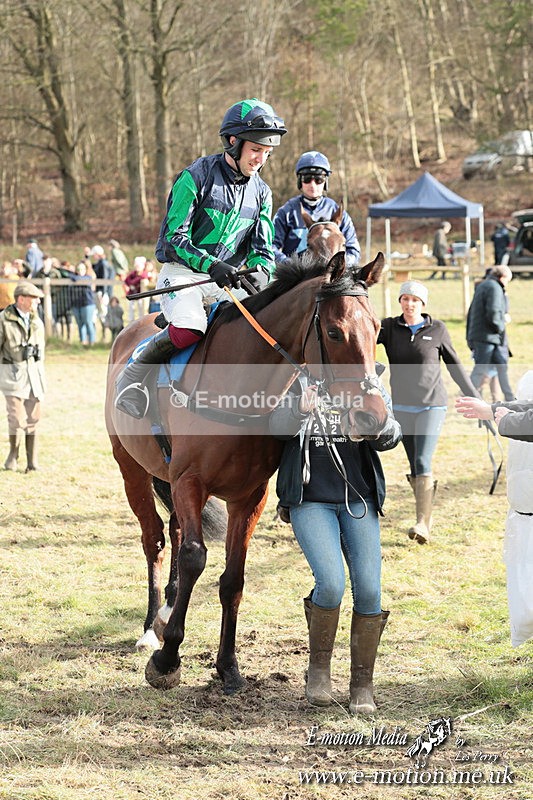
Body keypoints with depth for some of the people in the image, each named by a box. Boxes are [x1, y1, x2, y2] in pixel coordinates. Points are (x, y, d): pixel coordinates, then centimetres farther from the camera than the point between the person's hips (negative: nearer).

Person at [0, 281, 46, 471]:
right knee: (17, 418, -10)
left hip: (34, 373, 5)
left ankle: (32, 463, 10)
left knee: (33, 419, 3)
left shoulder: (37, 322, 10)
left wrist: (42, 377, 16)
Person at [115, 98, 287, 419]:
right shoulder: (197, 176, -10)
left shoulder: (261, 192, 8)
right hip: (183, 273, -6)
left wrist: (261, 272, -17)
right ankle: (132, 377, -12)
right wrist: (211, 265, -28)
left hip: (228, 280, 6)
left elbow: (263, 247, 8)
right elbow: (174, 237, -13)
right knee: (189, 329, -33)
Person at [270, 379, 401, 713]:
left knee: (368, 590, -7)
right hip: (311, 501, -2)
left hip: (359, 500, 2)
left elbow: (390, 437, -6)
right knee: (330, 584, -19)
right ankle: (318, 666, 7)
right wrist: (299, 412, -36)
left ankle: (363, 683, 10)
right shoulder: (297, 386, 0)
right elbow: (278, 426, -15)